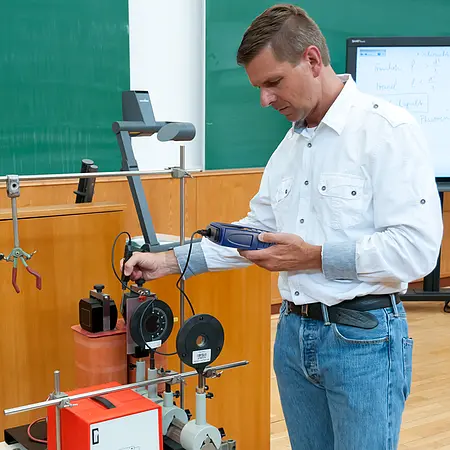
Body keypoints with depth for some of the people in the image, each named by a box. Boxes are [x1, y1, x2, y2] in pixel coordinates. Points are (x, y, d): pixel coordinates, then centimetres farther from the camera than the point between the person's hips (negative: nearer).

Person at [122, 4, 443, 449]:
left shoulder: (388, 130, -14)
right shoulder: (288, 145, 11)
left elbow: (417, 249, -20)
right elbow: (256, 229, 16)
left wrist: (314, 258, -20)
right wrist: (171, 260, 9)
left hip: (363, 338, -7)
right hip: (294, 332, 7)